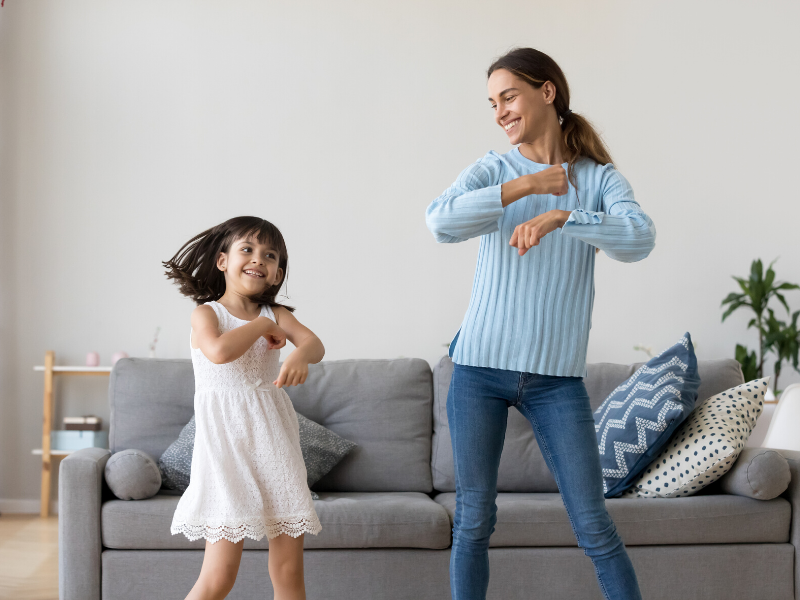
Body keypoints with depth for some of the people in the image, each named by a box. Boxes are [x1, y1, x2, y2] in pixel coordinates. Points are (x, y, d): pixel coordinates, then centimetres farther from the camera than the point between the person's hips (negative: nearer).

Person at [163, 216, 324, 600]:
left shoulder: (275, 315, 11)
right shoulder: (206, 313, 0)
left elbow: (315, 343, -9)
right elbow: (219, 351, -22)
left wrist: (299, 356, -31)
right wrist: (262, 326, -8)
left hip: (273, 439, 4)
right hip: (227, 442, -4)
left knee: (289, 569, 4)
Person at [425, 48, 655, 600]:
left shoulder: (599, 178, 4)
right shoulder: (492, 171, 5)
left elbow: (640, 239, -16)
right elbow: (442, 222, -15)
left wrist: (560, 216, -29)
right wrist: (526, 186, -16)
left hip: (557, 375, -1)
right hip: (481, 368, 1)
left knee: (594, 526, 0)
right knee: (474, 522, 5)